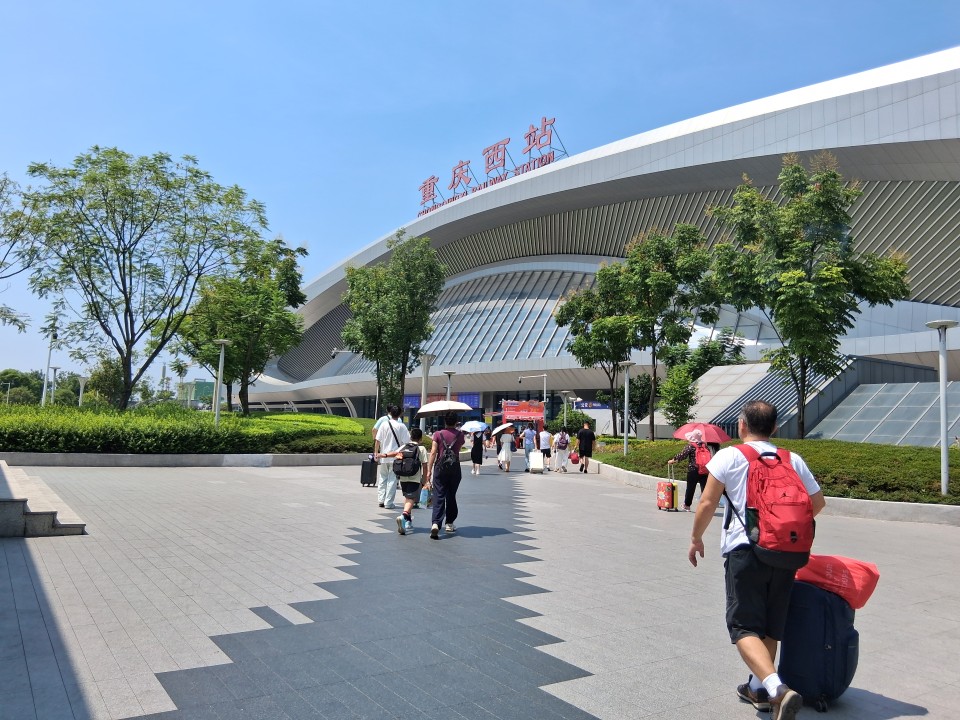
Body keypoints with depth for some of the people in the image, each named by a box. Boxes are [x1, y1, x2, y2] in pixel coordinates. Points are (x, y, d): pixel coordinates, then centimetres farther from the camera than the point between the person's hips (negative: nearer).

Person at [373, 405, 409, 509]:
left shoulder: (384, 424, -2)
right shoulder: (402, 426, -6)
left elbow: (378, 440, -1)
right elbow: (406, 442, -7)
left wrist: (376, 452, 7)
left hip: (384, 456, 2)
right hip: (396, 457, -2)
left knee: (382, 478, 16)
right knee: (392, 479, 4)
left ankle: (381, 500, 15)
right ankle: (388, 503, 3)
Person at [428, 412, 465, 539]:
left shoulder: (438, 434, -3)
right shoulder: (460, 435, 1)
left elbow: (433, 453, -7)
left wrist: (429, 470, -3)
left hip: (440, 467, -1)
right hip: (455, 467, 1)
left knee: (439, 496, -4)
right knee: (451, 496, 15)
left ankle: (435, 524, -21)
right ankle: (449, 523, 23)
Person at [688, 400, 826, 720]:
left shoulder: (728, 456, -3)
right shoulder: (793, 460, 9)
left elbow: (707, 504, -5)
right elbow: (817, 502, 12)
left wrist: (696, 539, 10)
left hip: (744, 549, -5)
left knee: (745, 627, -3)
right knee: (770, 625, 18)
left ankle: (778, 689, -22)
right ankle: (759, 688, 29)